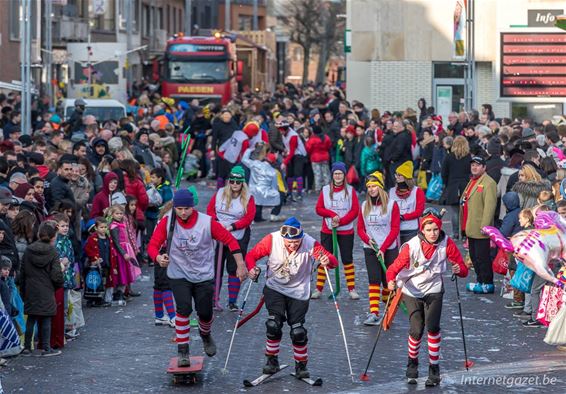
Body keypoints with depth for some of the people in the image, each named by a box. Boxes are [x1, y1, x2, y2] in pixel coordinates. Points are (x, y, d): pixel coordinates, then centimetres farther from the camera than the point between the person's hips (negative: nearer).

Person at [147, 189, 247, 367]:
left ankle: (205, 335, 42)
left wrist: (240, 265, -11)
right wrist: (158, 258, -35)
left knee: (205, 312, 6)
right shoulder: (167, 222, -14)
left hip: (204, 276, 1)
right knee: (184, 309, -19)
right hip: (178, 275, -1)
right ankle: (182, 351, -7)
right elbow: (153, 245, -12)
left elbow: (230, 240, -7)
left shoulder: (207, 222, -16)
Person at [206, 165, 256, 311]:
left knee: (235, 269, 2)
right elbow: (210, 210, 6)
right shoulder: (220, 193, 4)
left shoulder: (248, 198, -2)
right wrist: (217, 222, -13)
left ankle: (232, 302, 8)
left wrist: (232, 227, -17)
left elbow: (249, 217, -8)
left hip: (239, 237, -1)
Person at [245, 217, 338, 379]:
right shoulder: (272, 240, -19)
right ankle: (272, 360, 1)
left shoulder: (310, 244, -21)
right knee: (274, 324, -17)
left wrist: (328, 261, -47)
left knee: (298, 331, -3)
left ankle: (301, 365, 18)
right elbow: (251, 255, -12)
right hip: (275, 288, 0)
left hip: (298, 292, 0)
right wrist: (251, 268, -33)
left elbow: (333, 261, -23)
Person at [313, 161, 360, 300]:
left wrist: (340, 221, -15)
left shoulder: (350, 190, 0)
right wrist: (332, 214, -14)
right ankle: (318, 289, 6)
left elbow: (355, 211, -4)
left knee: (347, 259, 4)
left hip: (346, 231, -1)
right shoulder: (325, 190, 3)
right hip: (327, 231, 1)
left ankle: (352, 289, 12)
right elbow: (319, 209, 2)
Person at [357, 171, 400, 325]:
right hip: (370, 249, 2)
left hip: (389, 249, -2)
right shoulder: (364, 206, 8)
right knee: (374, 280, -9)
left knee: (388, 281, 3)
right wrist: (368, 240, -11)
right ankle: (374, 314, -16)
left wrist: (383, 248, -14)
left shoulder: (391, 205, -4)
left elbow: (395, 229, -7)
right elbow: (360, 228, 10)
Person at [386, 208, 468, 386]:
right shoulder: (412, 246, -18)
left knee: (433, 327, -15)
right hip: (412, 290, -1)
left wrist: (459, 269, -31)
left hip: (433, 290, 1)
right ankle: (412, 364, 20)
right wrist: (391, 280, -37)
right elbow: (395, 267, -17)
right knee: (416, 330, -9)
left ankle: (434, 369, 0)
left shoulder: (447, 243, -12)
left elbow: (463, 269, -8)